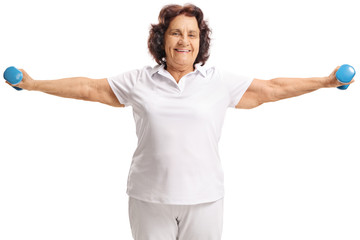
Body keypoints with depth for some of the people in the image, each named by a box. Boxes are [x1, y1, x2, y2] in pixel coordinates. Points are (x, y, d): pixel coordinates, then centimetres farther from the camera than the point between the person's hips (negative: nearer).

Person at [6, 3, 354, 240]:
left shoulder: (220, 82, 4)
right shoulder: (139, 82, 5)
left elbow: (272, 89, 8)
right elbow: (89, 88, 10)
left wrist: (327, 82, 7)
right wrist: (33, 84, 11)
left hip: (204, 198, 0)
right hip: (149, 197, 1)